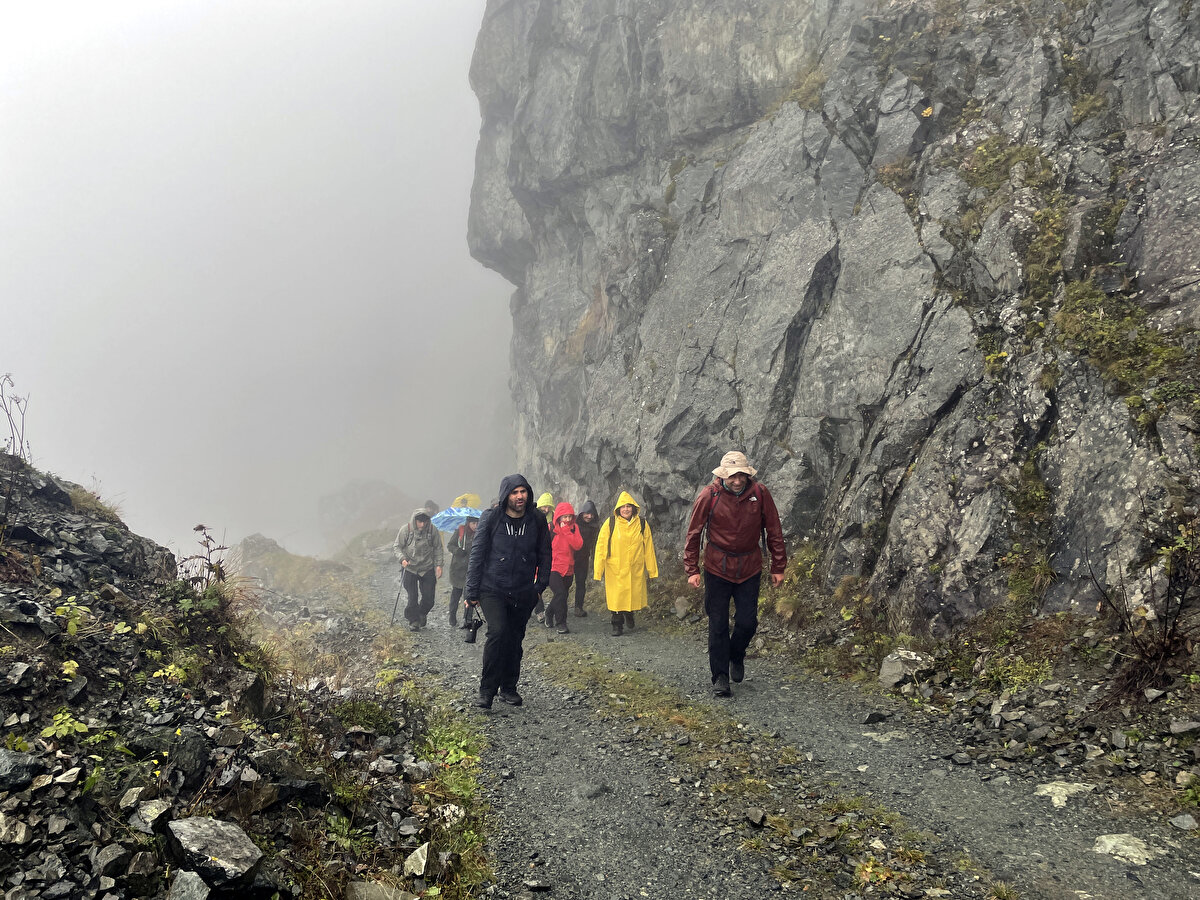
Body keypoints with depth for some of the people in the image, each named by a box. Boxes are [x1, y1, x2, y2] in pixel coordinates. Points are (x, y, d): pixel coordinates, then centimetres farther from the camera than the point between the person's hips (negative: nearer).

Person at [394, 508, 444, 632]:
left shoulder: (433, 530, -9)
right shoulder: (405, 529, -12)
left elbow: (438, 549, 3)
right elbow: (397, 546, -3)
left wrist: (439, 565, -4)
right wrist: (402, 558, -20)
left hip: (428, 569, 1)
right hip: (410, 569, -1)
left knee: (429, 598, 2)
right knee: (412, 597, -4)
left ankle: (422, 615, 32)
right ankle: (413, 620, 16)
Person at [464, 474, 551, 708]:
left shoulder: (537, 520, 0)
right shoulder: (491, 517, -7)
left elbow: (545, 554, 13)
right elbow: (477, 554, -4)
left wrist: (541, 585, 7)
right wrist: (472, 591, -4)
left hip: (523, 593, 3)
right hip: (492, 589, -3)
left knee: (515, 639, 10)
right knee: (498, 632, -20)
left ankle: (509, 688, 28)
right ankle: (487, 689, -8)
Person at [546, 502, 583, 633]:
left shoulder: (574, 528, 5)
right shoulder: (550, 529, -5)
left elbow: (578, 545, -11)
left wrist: (566, 531, -16)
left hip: (568, 569, 4)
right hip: (553, 568, -4)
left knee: (563, 596, 12)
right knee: (560, 594, -19)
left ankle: (549, 613, 39)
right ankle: (561, 623, -7)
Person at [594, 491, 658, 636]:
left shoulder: (642, 524, 1)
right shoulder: (610, 523, -5)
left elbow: (648, 547, 7)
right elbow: (601, 546, -3)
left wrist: (651, 569, 8)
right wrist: (598, 569, -6)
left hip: (635, 569, 2)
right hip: (615, 568, -2)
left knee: (634, 595, 11)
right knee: (616, 597, 0)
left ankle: (629, 616, 40)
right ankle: (617, 626, 16)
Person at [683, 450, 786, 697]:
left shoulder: (760, 493, -9)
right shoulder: (709, 496, -13)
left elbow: (773, 531, 2)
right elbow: (693, 534, -4)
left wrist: (778, 567, 3)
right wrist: (692, 570, -6)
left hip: (749, 568, 1)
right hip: (717, 568, -1)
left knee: (748, 622, 3)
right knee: (718, 624, 1)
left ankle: (736, 656, 33)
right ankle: (720, 676, 12)